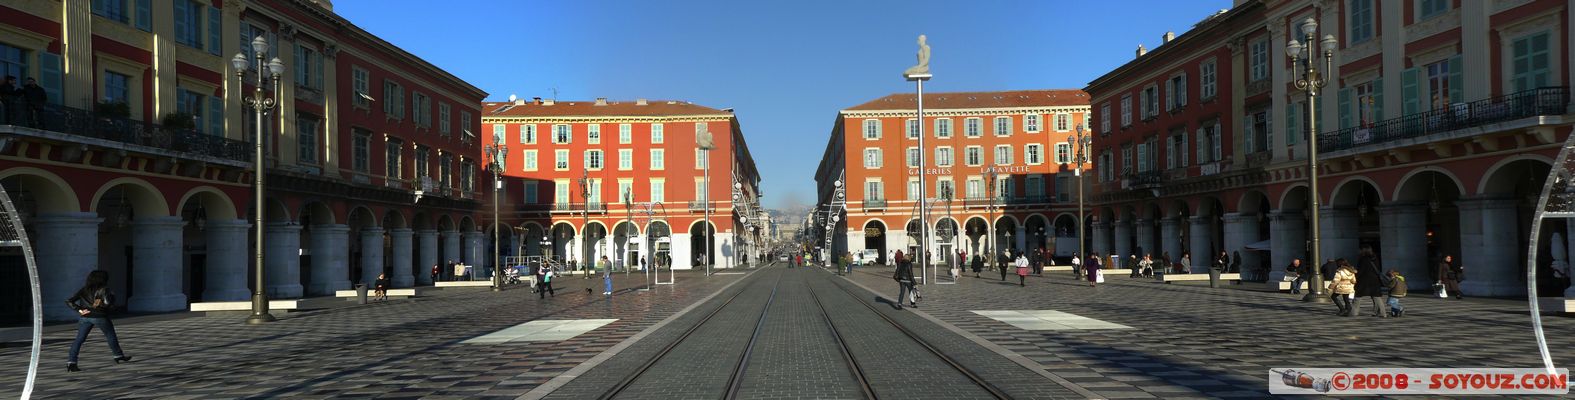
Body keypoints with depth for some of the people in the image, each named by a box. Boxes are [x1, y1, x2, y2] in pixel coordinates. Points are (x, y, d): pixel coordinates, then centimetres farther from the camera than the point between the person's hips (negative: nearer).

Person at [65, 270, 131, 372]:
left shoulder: (84, 290, 7)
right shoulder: (104, 289, -7)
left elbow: (69, 301, 0)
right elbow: (108, 304, -17)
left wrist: (79, 310, -5)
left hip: (84, 317, 4)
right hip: (100, 317, -3)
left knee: (79, 339, 5)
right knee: (111, 336, 15)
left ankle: (71, 362, -7)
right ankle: (119, 356, 26)